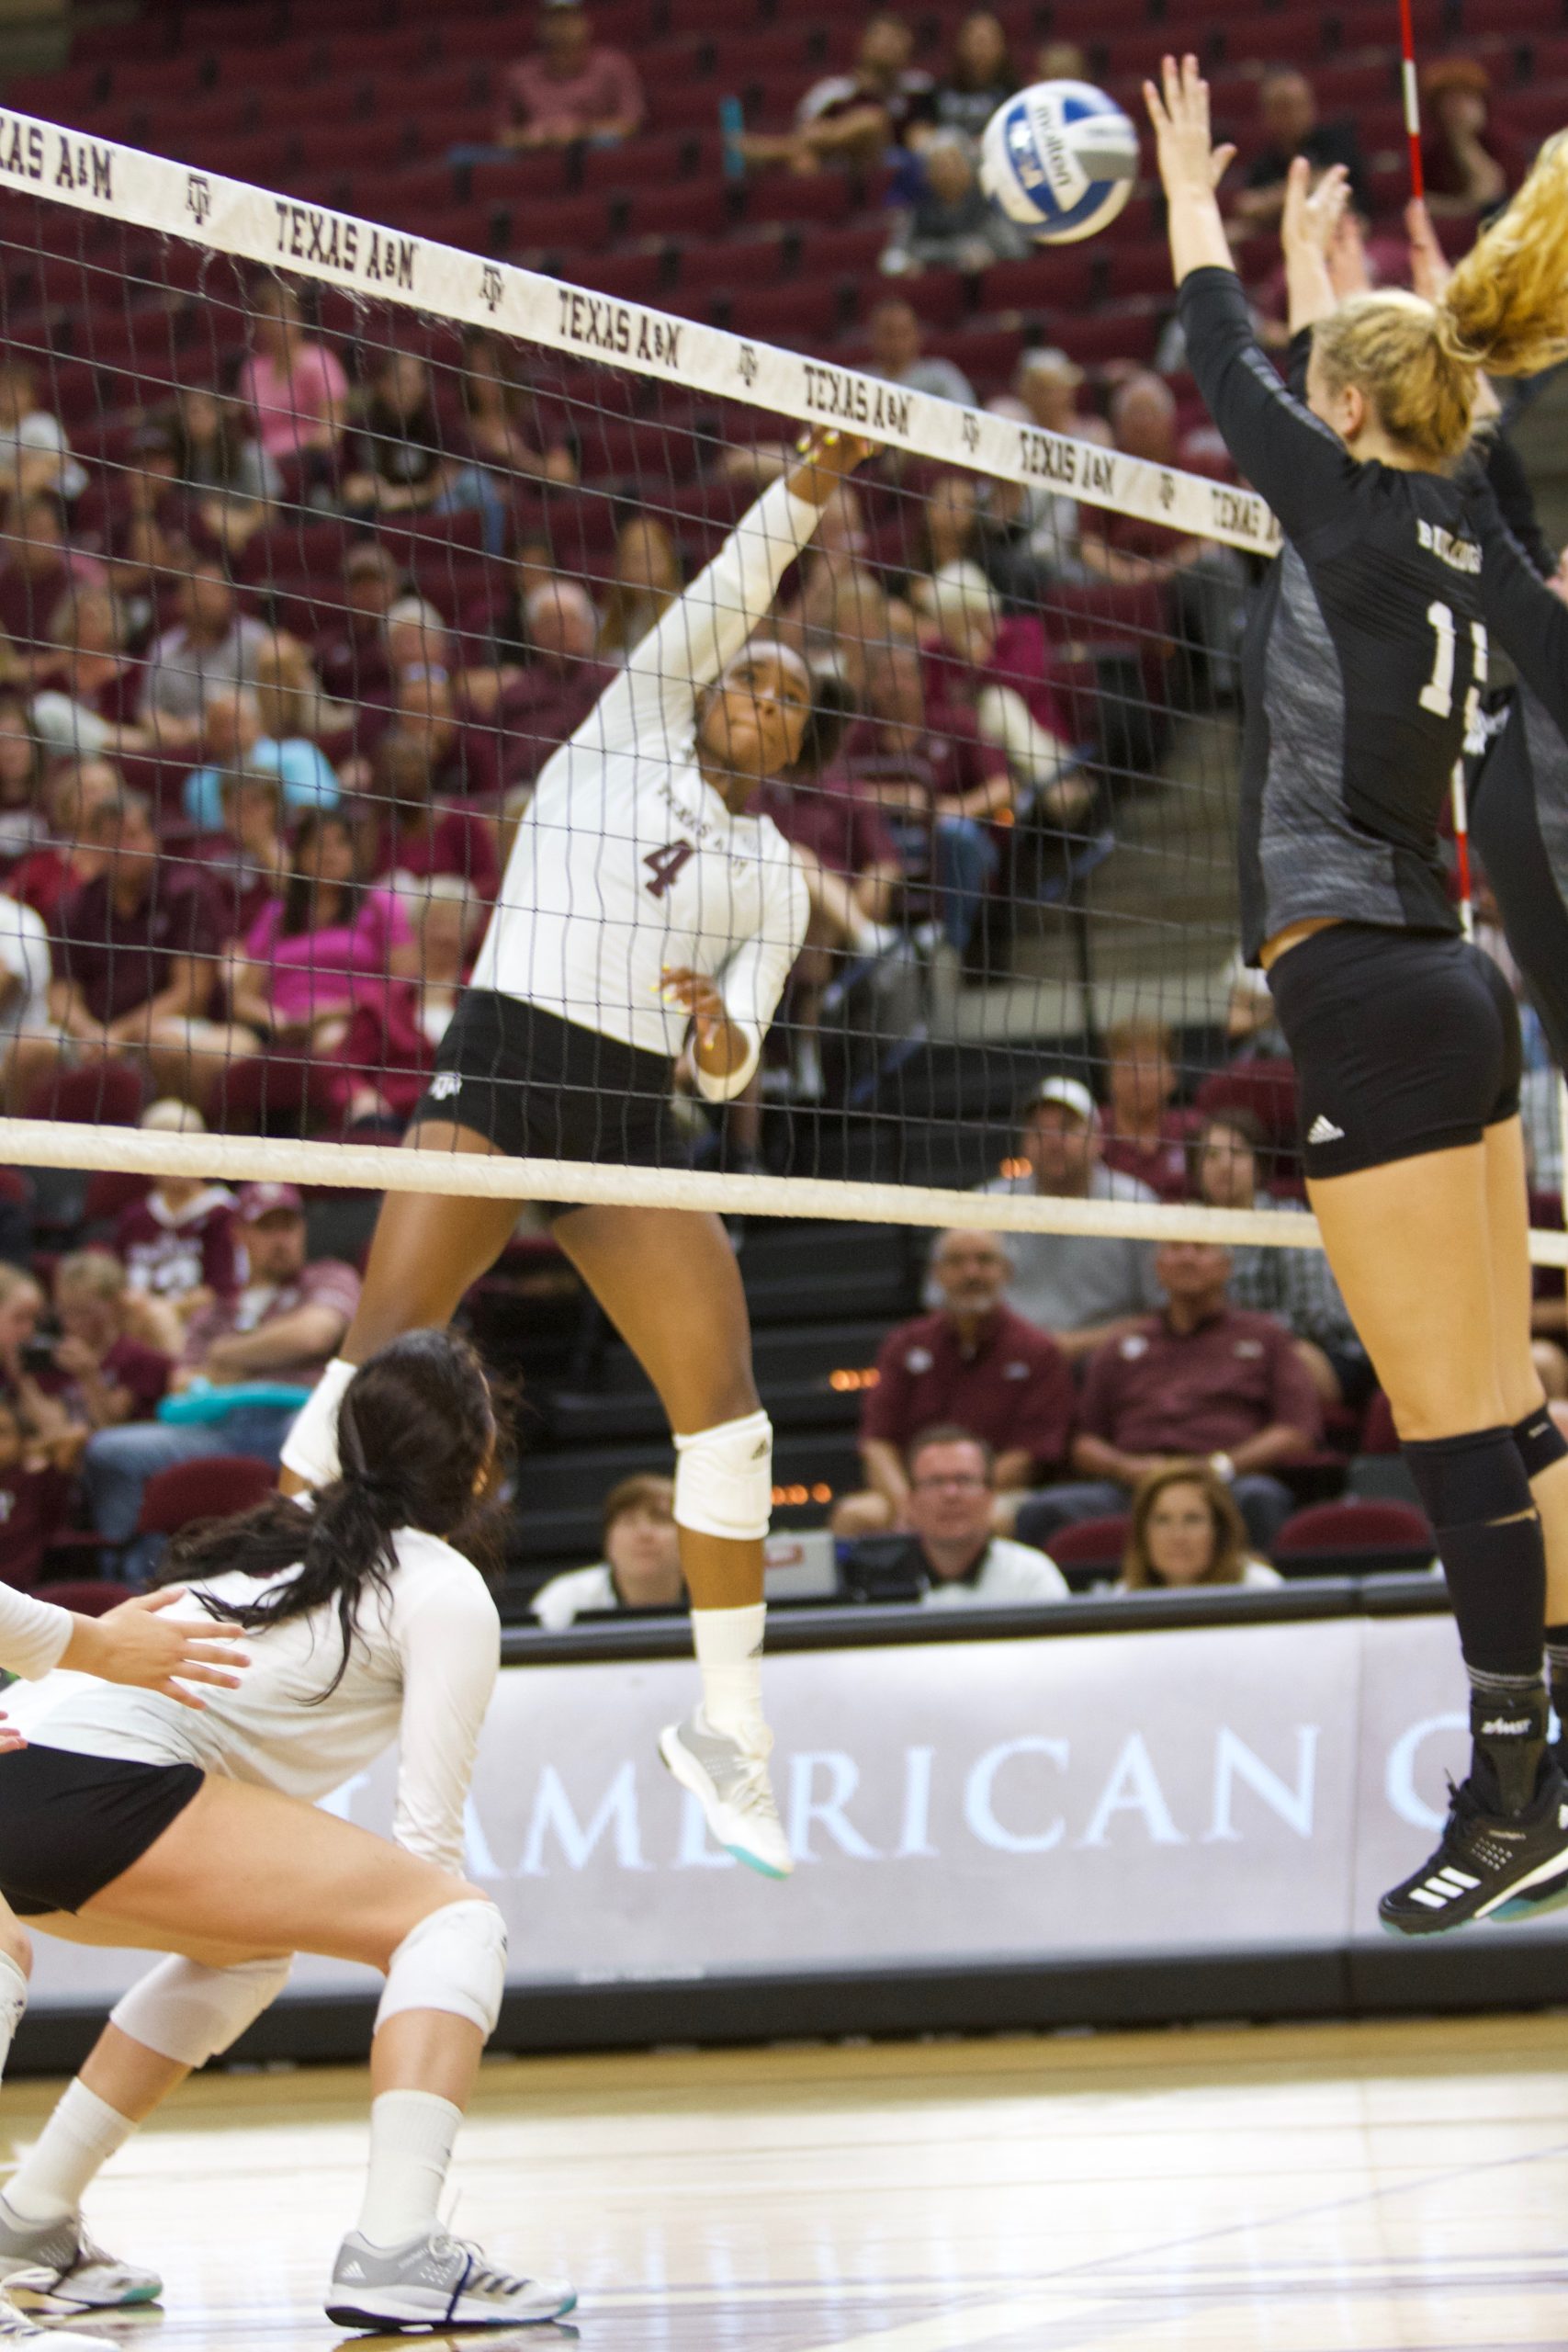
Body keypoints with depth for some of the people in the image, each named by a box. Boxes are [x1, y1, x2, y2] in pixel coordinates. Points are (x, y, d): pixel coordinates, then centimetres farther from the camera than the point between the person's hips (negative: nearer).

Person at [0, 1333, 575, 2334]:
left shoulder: (285, 1541, 28)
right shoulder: (448, 1588, 6)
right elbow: (428, 1833, 2)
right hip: (97, 1789, -9)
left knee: (246, 1947, 34)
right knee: (462, 1919, -5)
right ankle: (395, 2251, -22)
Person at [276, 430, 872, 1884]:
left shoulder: (776, 878, 18)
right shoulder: (625, 730, 12)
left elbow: (732, 1071, 11)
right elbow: (723, 595, -2)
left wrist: (725, 1037, -12)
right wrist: (809, 484, -15)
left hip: (629, 1120, 4)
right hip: (499, 1071, -4)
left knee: (726, 1410, -7)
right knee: (376, 1366, -15)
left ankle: (731, 1732, 5)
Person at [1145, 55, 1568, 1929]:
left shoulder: (1354, 512, -8)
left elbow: (1230, 377, 7)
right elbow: (1309, 401, 32)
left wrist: (1190, 197, 22)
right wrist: (1319, 279, 47)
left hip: (1367, 998, -9)